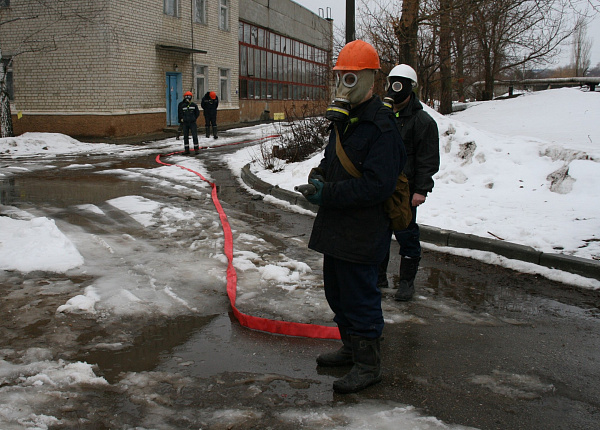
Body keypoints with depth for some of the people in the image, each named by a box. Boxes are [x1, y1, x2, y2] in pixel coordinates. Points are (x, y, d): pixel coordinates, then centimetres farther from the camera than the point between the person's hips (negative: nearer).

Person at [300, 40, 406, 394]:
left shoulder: (381, 126, -18)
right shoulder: (343, 119, 13)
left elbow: (378, 186, -25)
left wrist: (329, 193, -23)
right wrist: (318, 175, 2)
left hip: (363, 231, -10)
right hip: (336, 227, 10)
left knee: (360, 297, 0)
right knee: (337, 291, 20)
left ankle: (368, 364, 16)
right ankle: (351, 348, 38)